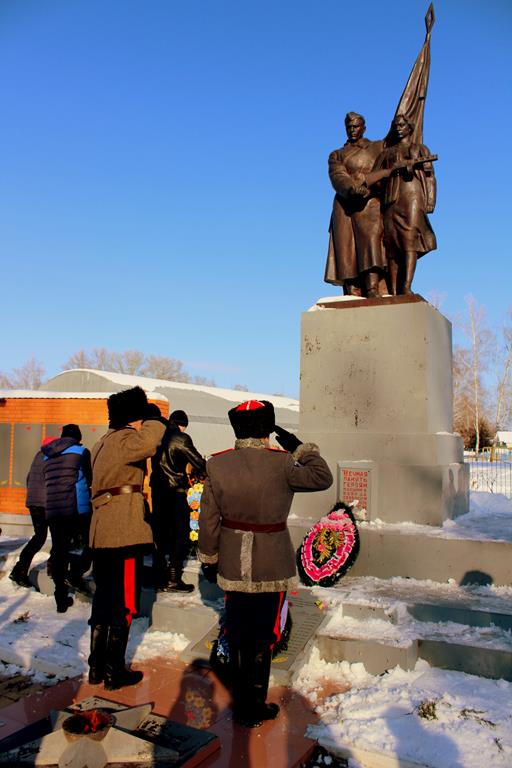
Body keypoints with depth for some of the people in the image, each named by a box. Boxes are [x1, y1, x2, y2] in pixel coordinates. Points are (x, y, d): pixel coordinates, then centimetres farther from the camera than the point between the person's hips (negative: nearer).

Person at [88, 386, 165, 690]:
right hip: (126, 532, -9)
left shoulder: (102, 443, 18)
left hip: (101, 533, 10)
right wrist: (154, 420, -16)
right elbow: (149, 440, -36)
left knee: (104, 598, 18)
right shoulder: (125, 439, -12)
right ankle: (114, 671, 14)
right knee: (125, 603, 3)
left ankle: (97, 666, 28)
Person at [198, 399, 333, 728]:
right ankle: (254, 708, 23)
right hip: (272, 564, -3)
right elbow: (323, 478, -4)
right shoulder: (280, 463, -17)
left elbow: (209, 519, -1)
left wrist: (208, 559, 11)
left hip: (233, 564, 4)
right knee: (262, 636, 10)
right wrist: (299, 447, 1)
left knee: (238, 631, 18)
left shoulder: (217, 464, -7)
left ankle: (241, 700, 36)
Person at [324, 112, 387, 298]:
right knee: (347, 248, -11)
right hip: (344, 206, 1)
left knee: (371, 240, -22)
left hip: (370, 203, -1)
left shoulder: (379, 148, 22)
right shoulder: (336, 155, 21)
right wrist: (352, 188, -20)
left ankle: (372, 289, -33)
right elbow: (338, 177, 1)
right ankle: (352, 295, -16)